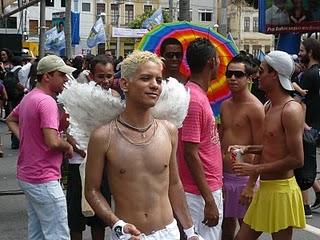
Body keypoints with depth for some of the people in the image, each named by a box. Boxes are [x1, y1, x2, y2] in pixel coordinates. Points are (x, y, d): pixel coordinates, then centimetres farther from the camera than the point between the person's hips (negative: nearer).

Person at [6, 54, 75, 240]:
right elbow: (53, 142, -28)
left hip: (28, 176, 10)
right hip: (44, 180, -10)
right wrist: (68, 146, -8)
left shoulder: (29, 97, 10)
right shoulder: (47, 101, -20)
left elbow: (10, 120, 27)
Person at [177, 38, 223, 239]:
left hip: (211, 189, 9)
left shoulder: (199, 94, 10)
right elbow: (190, 154, -21)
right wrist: (209, 200, -20)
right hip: (201, 194, -9)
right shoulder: (193, 99, -19)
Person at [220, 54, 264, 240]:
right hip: (224, 176, 7)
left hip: (243, 177, -7)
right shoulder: (225, 105, 11)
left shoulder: (255, 107, -12)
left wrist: (251, 185, -17)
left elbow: (260, 149, -14)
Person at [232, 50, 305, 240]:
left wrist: (255, 169, -17)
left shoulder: (291, 109, -18)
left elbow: (297, 159, -22)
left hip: (281, 190, -9)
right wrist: (247, 149, 9)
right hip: (265, 188, 9)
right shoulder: (270, 106, 12)